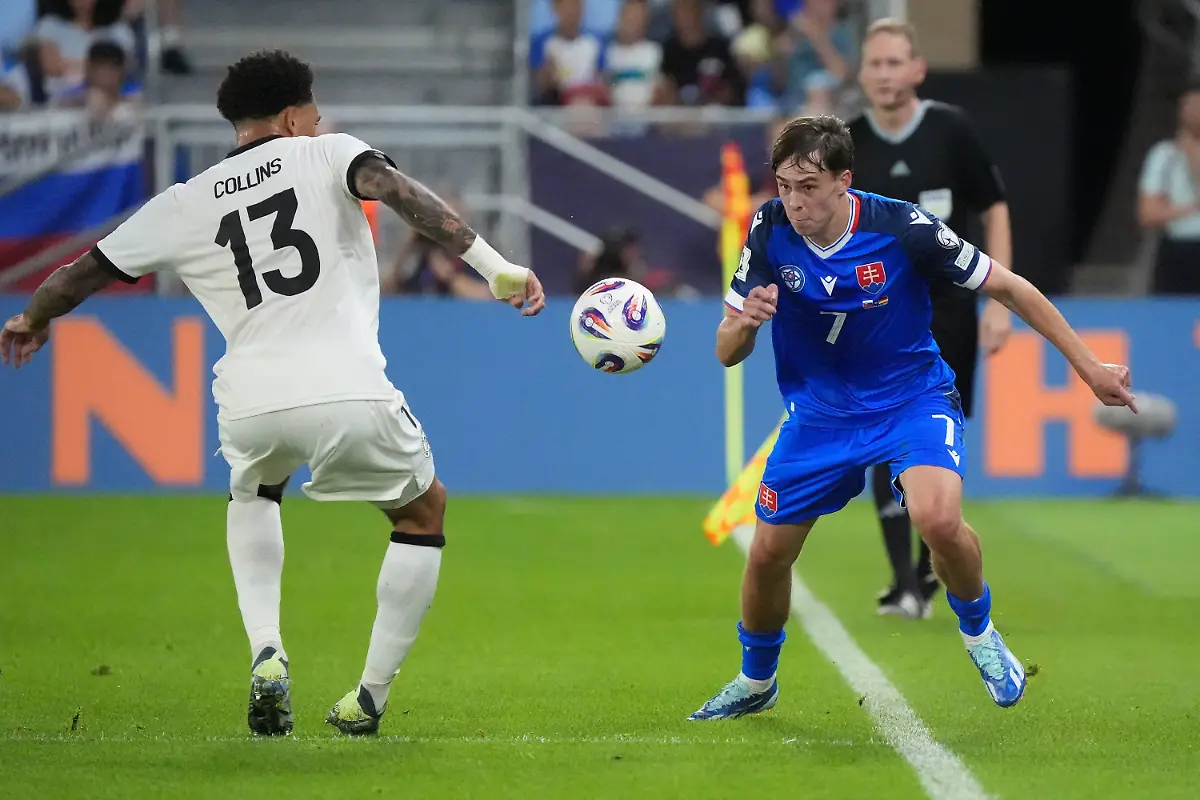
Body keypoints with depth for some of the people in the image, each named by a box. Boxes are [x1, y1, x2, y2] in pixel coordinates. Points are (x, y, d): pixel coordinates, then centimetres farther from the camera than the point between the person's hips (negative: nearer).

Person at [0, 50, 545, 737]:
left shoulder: (185, 204, 18)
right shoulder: (324, 156, 10)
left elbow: (84, 272, 26)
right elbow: (395, 189, -11)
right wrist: (494, 265, -16)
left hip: (252, 404, 3)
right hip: (351, 393, -3)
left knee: (254, 496, 38)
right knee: (425, 511, 25)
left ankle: (267, 653, 14)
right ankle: (371, 699, 21)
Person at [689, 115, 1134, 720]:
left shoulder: (902, 228, -23)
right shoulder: (770, 230, -14)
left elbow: (1010, 289, -10)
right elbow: (726, 353, -8)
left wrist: (1089, 367, -7)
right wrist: (745, 322, -32)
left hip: (911, 399, -3)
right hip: (819, 413, 3)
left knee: (938, 519, -30)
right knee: (768, 554, 4)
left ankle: (978, 630, 1)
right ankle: (755, 682, 34)